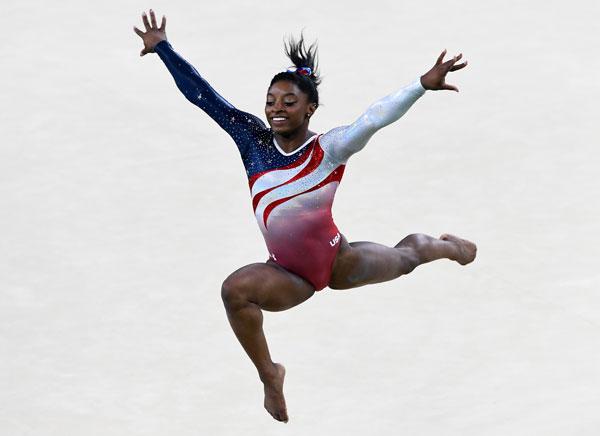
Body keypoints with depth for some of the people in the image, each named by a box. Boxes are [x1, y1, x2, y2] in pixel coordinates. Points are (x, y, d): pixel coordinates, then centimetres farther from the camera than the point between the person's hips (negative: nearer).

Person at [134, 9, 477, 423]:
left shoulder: (329, 149, -21)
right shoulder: (254, 139, -11)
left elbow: (373, 119, -37)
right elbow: (202, 95, -9)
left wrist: (423, 84, -51)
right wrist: (162, 47, -10)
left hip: (338, 260, -1)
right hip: (289, 274, 1)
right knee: (236, 290, -29)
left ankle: (438, 245, 64)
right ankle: (269, 375, -10)